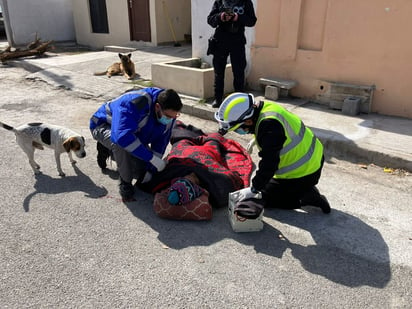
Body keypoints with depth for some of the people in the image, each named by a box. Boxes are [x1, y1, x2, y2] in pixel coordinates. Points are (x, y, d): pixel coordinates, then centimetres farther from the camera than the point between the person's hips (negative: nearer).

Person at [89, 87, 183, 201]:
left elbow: (160, 143, -7)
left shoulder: (168, 113, -19)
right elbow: (121, 136, -53)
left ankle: (110, 149, 21)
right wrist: (152, 158, -51)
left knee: (143, 171, -2)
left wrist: (151, 170, -11)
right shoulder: (134, 104, -42)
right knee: (120, 144, -41)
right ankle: (125, 183, -16)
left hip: (133, 133, 6)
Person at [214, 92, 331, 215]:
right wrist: (256, 139, 22)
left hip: (303, 172, -10)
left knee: (267, 198, 3)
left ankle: (308, 198, -1)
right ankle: (306, 190, 16)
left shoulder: (269, 125, -33)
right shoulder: (264, 107, -5)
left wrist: (254, 190, -22)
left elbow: (269, 163, -31)